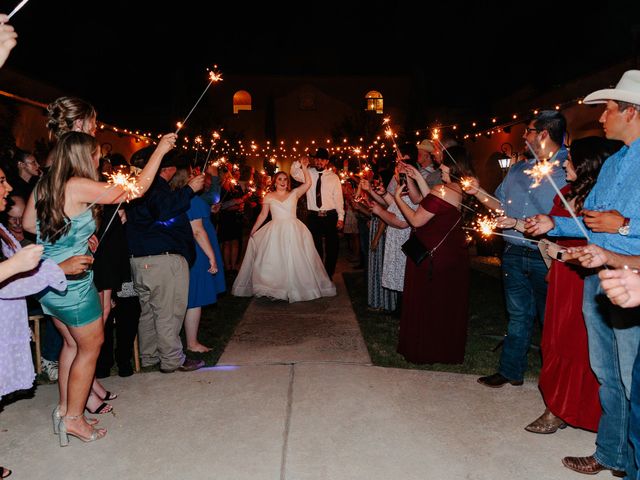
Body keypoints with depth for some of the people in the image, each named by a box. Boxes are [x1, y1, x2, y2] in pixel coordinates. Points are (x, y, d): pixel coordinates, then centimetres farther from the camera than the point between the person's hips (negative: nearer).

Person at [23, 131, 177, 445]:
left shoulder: (42, 187, 4)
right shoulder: (79, 187, -19)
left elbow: (28, 223, 18)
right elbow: (136, 190, -16)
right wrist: (159, 151, -8)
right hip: (73, 282, -8)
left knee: (72, 342, 21)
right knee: (90, 346, 8)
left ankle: (64, 408, 31)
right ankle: (73, 418, 18)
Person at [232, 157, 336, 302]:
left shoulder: (294, 193, 5)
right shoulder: (269, 196, 6)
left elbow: (308, 183, -5)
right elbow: (263, 215, 8)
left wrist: (304, 167, -10)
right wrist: (253, 230, 6)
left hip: (293, 231, 0)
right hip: (275, 232, 0)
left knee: (294, 260, 3)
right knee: (274, 260, 0)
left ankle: (294, 287, 14)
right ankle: (273, 288, 9)